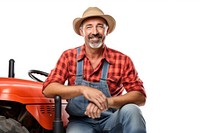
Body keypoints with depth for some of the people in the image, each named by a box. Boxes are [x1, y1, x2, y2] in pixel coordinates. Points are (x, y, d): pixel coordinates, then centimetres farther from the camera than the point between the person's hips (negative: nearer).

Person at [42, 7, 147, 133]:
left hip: (112, 120, 1)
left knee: (131, 110, -30)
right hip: (81, 122, -1)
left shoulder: (122, 60, -5)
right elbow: (48, 89, -9)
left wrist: (108, 101, -30)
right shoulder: (69, 56, 0)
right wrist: (82, 89, -27)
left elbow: (140, 97, -11)